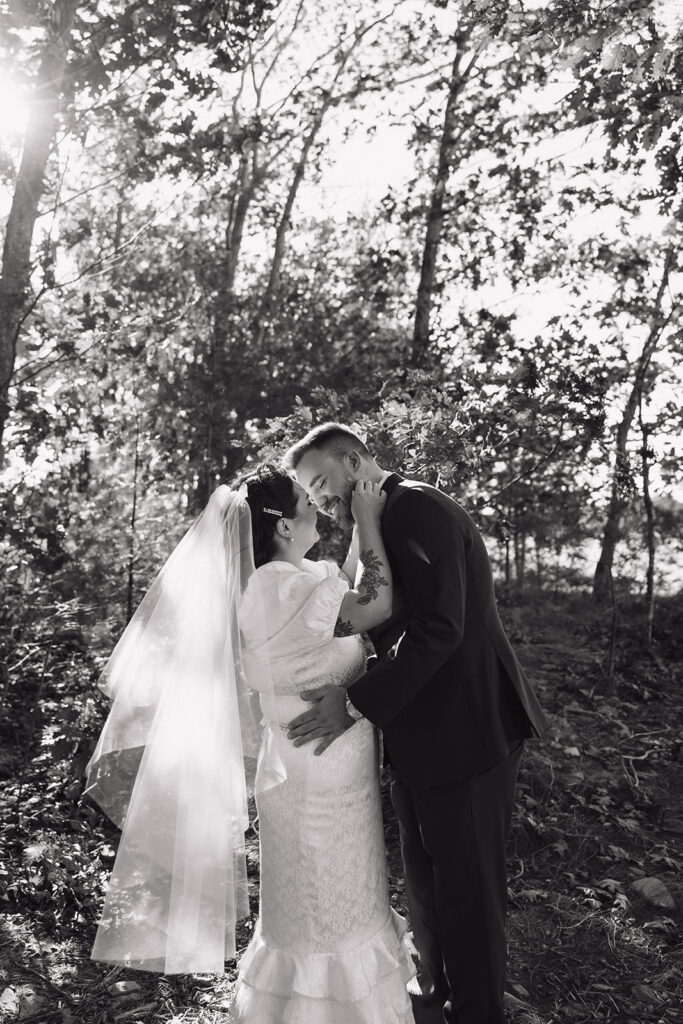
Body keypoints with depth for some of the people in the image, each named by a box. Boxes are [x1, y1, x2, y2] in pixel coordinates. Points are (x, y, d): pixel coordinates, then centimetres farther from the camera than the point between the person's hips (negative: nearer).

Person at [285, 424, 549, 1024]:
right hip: (421, 739, 9)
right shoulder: (385, 521, 14)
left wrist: (355, 702, -25)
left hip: (464, 735, -9)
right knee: (426, 883, 22)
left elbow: (438, 628, -25)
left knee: (466, 888, 8)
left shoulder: (417, 507, -16)